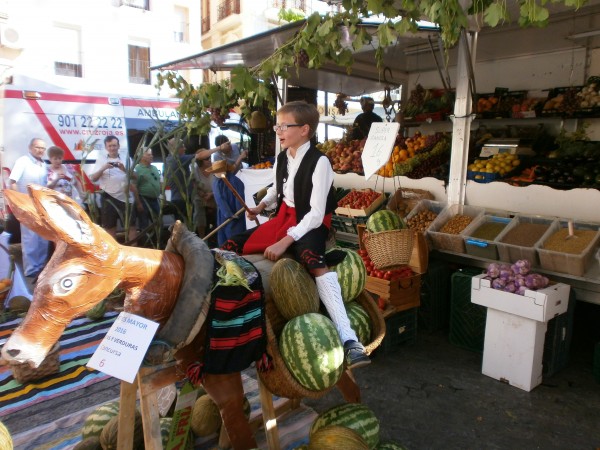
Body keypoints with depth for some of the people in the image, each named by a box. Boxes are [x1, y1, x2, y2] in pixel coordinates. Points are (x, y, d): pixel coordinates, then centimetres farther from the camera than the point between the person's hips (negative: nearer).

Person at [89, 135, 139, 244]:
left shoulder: (127, 159, 8)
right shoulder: (101, 160, 7)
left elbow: (135, 177, 0)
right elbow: (93, 178, 1)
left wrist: (124, 169, -16)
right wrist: (103, 168, -14)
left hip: (126, 197, 0)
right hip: (108, 197, 1)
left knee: (131, 226, 0)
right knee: (110, 228, 8)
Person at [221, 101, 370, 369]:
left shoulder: (319, 162, -17)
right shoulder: (281, 159, 7)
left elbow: (316, 214, -22)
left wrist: (284, 242, -27)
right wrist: (261, 206, 8)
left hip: (310, 224, -8)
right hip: (284, 218, 8)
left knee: (313, 261, -39)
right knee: (232, 247, -1)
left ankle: (349, 340, -44)